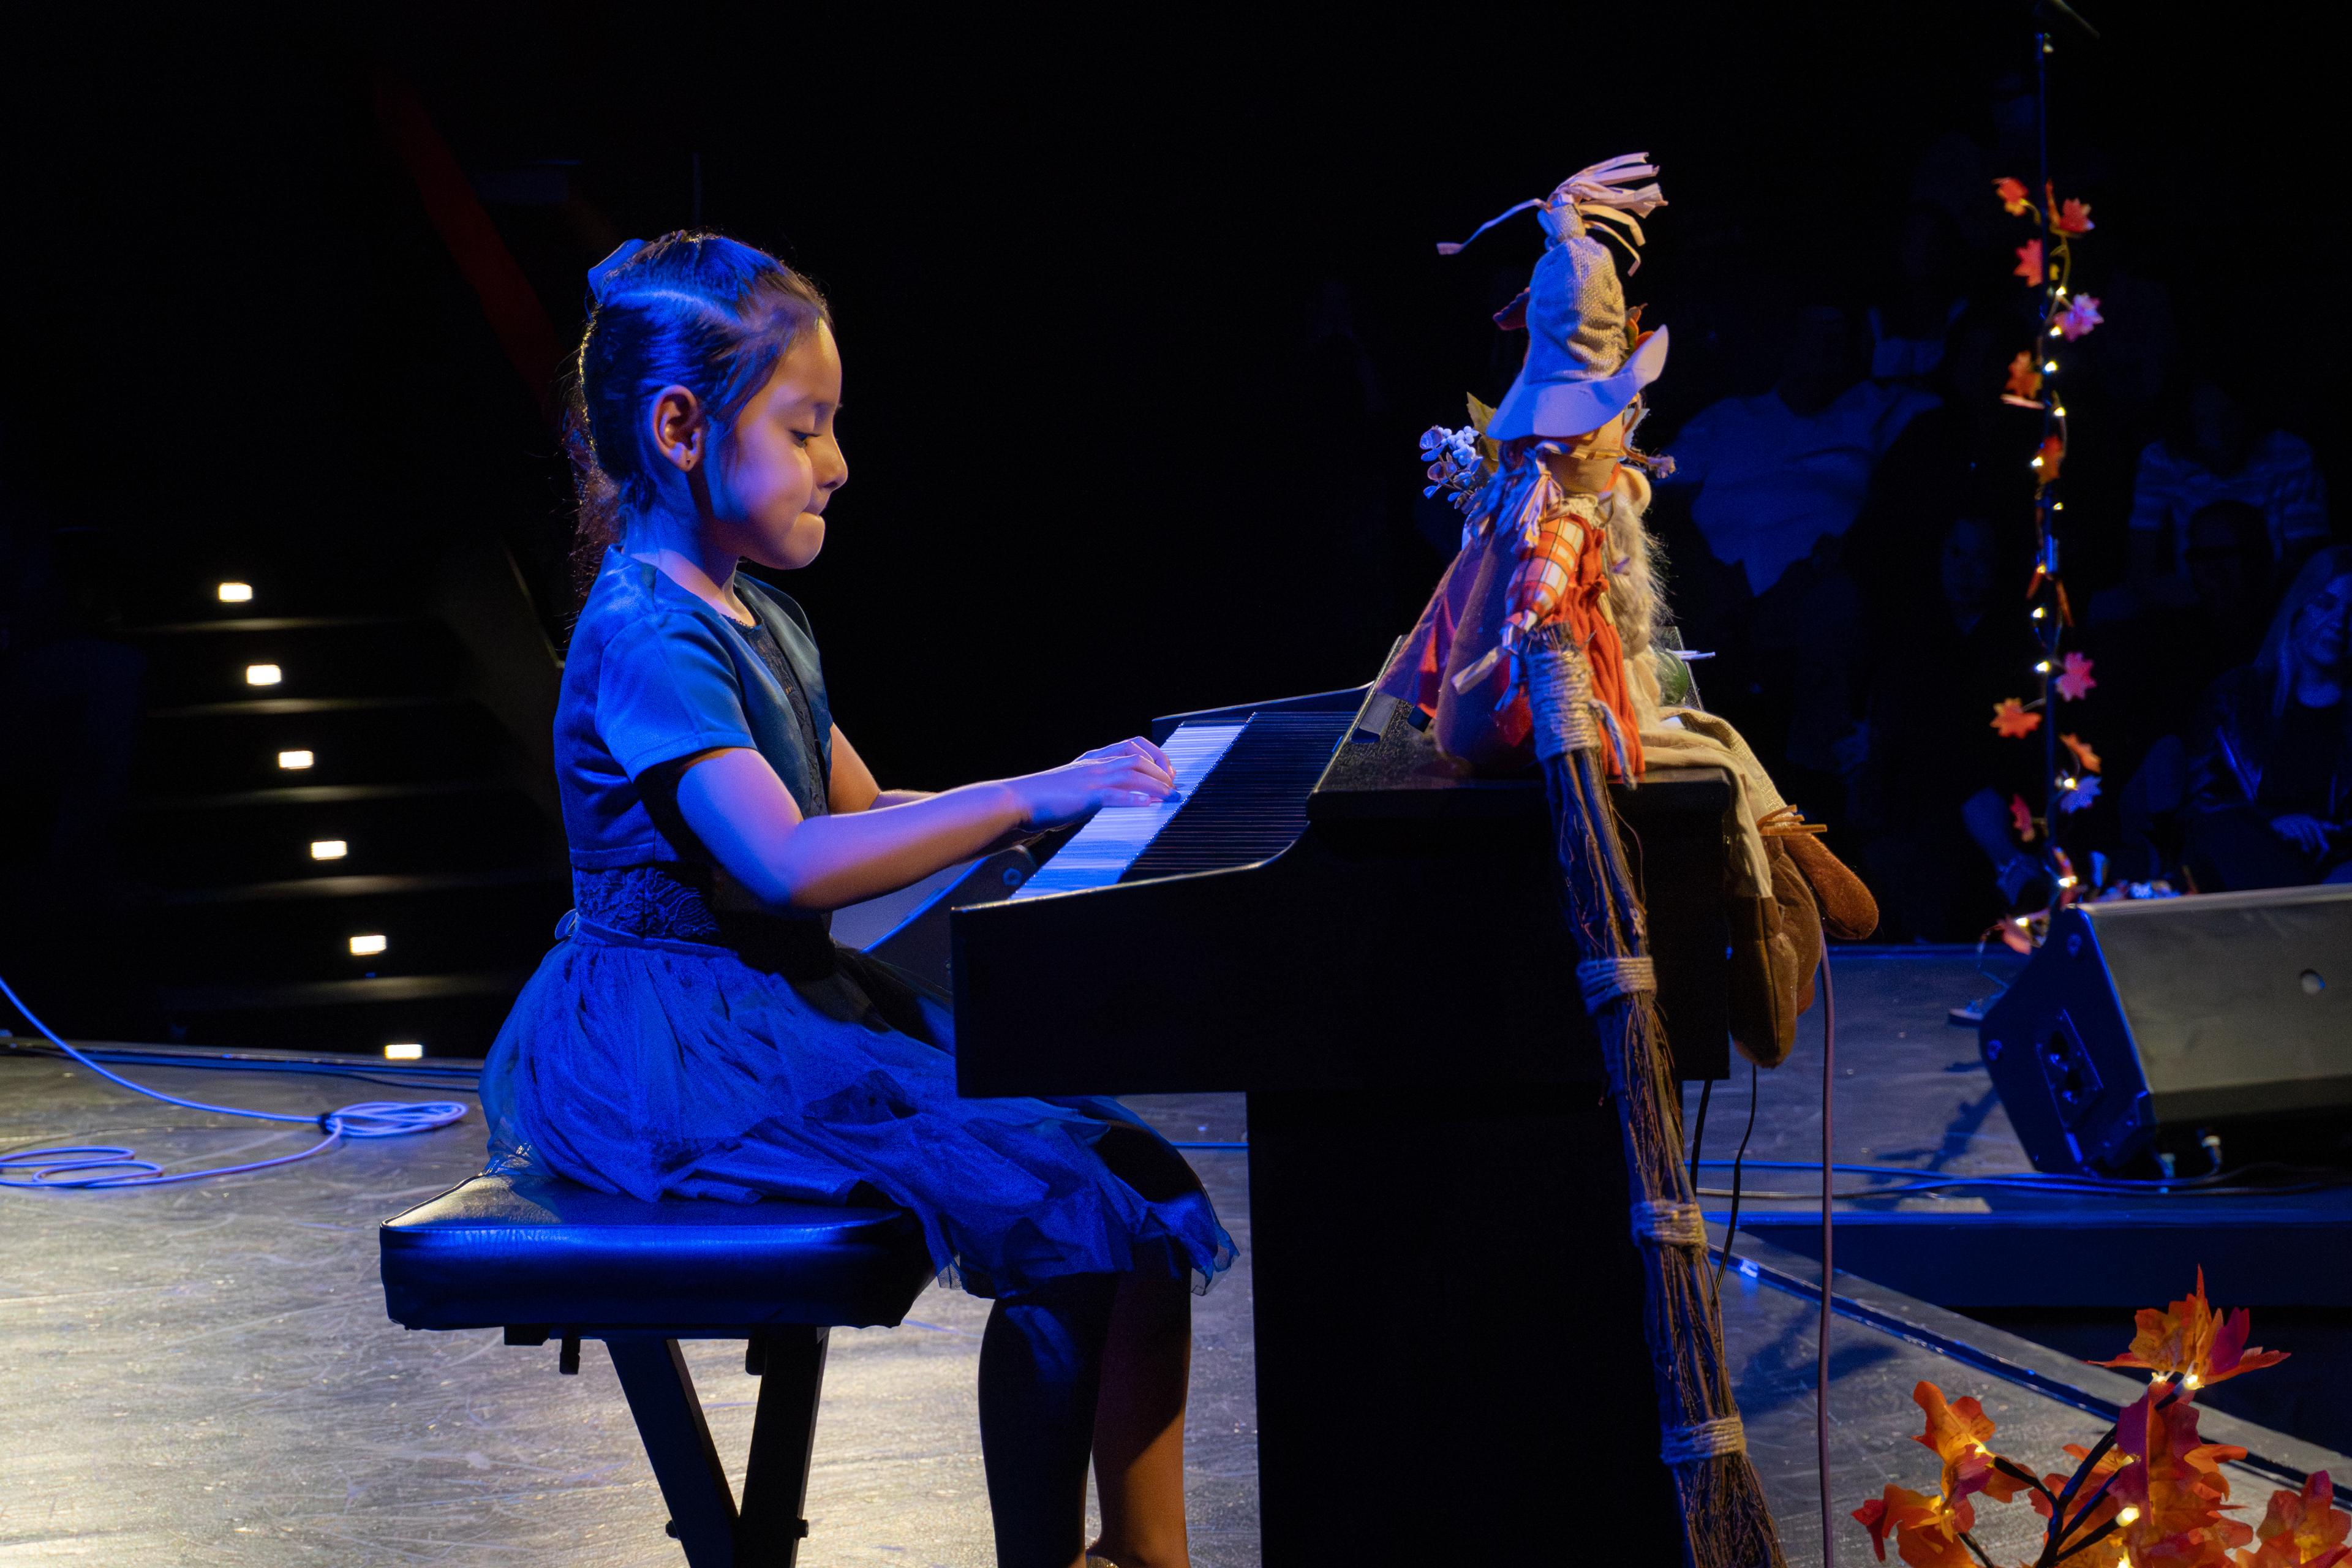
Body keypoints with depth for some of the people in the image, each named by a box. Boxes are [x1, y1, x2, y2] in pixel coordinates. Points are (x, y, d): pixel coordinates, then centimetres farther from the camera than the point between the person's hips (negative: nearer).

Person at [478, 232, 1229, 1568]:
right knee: (1062, 1221, -20)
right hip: (685, 1054, -10)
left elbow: (861, 815, 26)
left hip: (797, 1007, 10)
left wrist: (1074, 795, 13)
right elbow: (790, 864, -27)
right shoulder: (647, 638, -16)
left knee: (1142, 1180, -1)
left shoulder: (761, 624, 17)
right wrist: (1028, 799, -25)